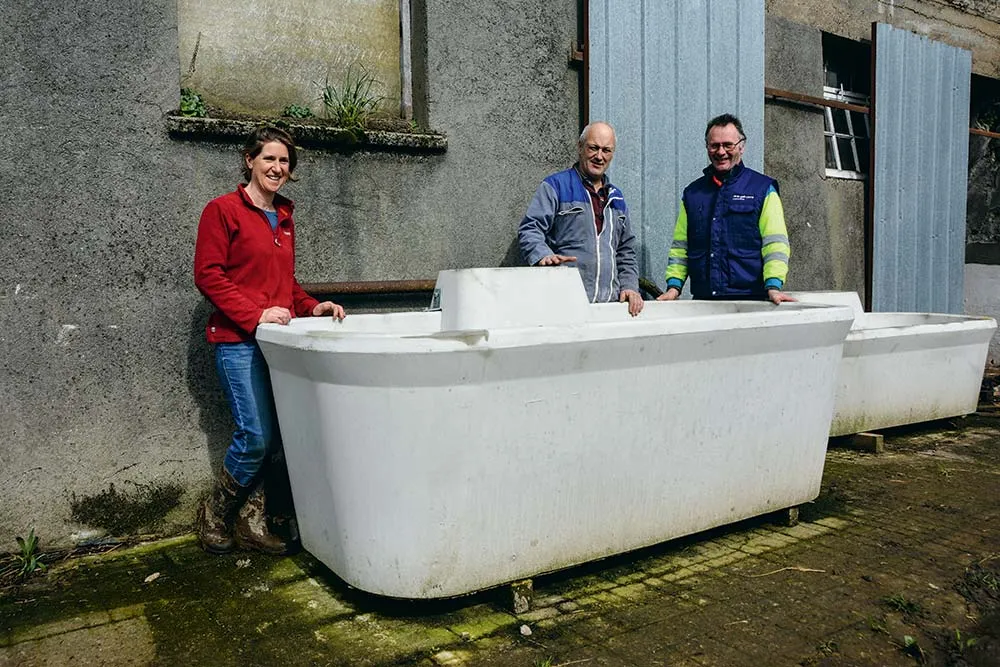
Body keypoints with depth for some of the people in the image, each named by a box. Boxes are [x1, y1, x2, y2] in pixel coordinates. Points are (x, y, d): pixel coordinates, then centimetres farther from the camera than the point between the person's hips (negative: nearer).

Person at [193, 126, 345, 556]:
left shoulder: (284, 218, 19)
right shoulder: (223, 210, -1)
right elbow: (208, 275, -8)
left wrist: (312, 307, 8)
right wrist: (256, 315, -17)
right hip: (239, 342, -6)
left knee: (278, 435, 3)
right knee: (257, 436, -11)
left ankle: (252, 522, 17)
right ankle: (214, 516, 13)